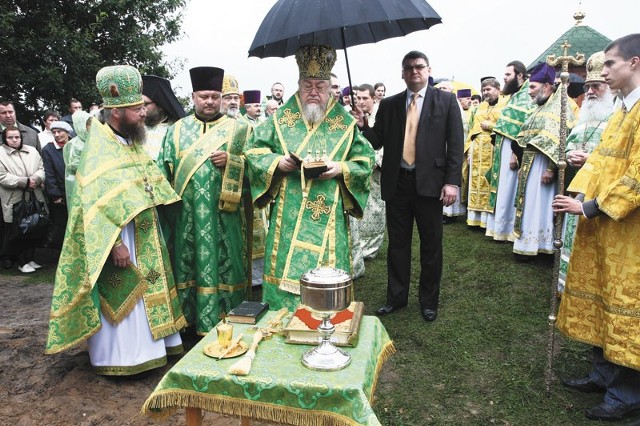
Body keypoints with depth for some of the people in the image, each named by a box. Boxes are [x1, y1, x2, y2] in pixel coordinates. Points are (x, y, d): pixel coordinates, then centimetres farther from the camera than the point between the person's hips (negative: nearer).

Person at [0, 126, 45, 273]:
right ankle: (22, 262, 11)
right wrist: (25, 182, -16)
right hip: (14, 201, -4)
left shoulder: (32, 151, 13)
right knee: (17, 233, 0)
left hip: (34, 198, 4)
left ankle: (29, 258, 22)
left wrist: (36, 179, -12)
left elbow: (41, 169, 9)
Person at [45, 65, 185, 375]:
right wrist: (115, 244, -26)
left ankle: (146, 345, 32)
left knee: (145, 294, 17)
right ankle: (118, 357, 17)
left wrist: (154, 230, 16)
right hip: (117, 237, -8)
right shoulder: (98, 149, -16)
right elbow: (97, 204, -22)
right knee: (120, 299, 2)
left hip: (144, 236, 8)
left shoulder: (131, 142, 10)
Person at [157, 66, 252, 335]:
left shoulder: (239, 129, 6)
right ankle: (189, 320, 23)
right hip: (185, 215, 2)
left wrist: (231, 161, -15)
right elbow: (164, 170, 10)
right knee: (188, 267, 8)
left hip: (223, 215, -2)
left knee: (222, 267, 3)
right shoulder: (177, 130, 12)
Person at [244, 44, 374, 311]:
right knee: (286, 271, 3)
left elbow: (365, 160, 7)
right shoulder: (280, 119, 8)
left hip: (329, 220, 0)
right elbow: (254, 151, 9)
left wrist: (341, 168, -12)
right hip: (288, 218, 1)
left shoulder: (345, 123, 6)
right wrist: (277, 162, -10)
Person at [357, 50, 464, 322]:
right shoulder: (388, 105, 10)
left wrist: (452, 181, -10)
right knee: (397, 243, 11)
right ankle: (396, 297, 26)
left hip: (429, 182, -2)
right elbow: (377, 141, 7)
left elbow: (455, 144, -2)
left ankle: (429, 301, 24)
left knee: (431, 246, 8)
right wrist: (362, 127, -13)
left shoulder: (446, 100, 3)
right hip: (396, 182, 2)